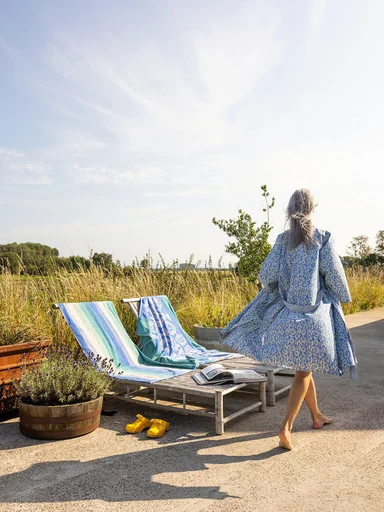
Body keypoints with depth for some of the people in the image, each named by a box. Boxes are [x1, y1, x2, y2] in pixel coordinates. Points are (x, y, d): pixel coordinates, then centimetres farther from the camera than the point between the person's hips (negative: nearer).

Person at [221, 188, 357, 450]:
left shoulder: (283, 239, 1)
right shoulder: (324, 238, -7)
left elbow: (267, 275, -1)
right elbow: (334, 275, -7)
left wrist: (278, 285, 22)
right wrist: (343, 297, 13)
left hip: (287, 311, 4)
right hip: (315, 311, -3)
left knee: (304, 366, 20)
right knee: (304, 369, 3)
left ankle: (317, 416, 37)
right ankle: (286, 428, -4)